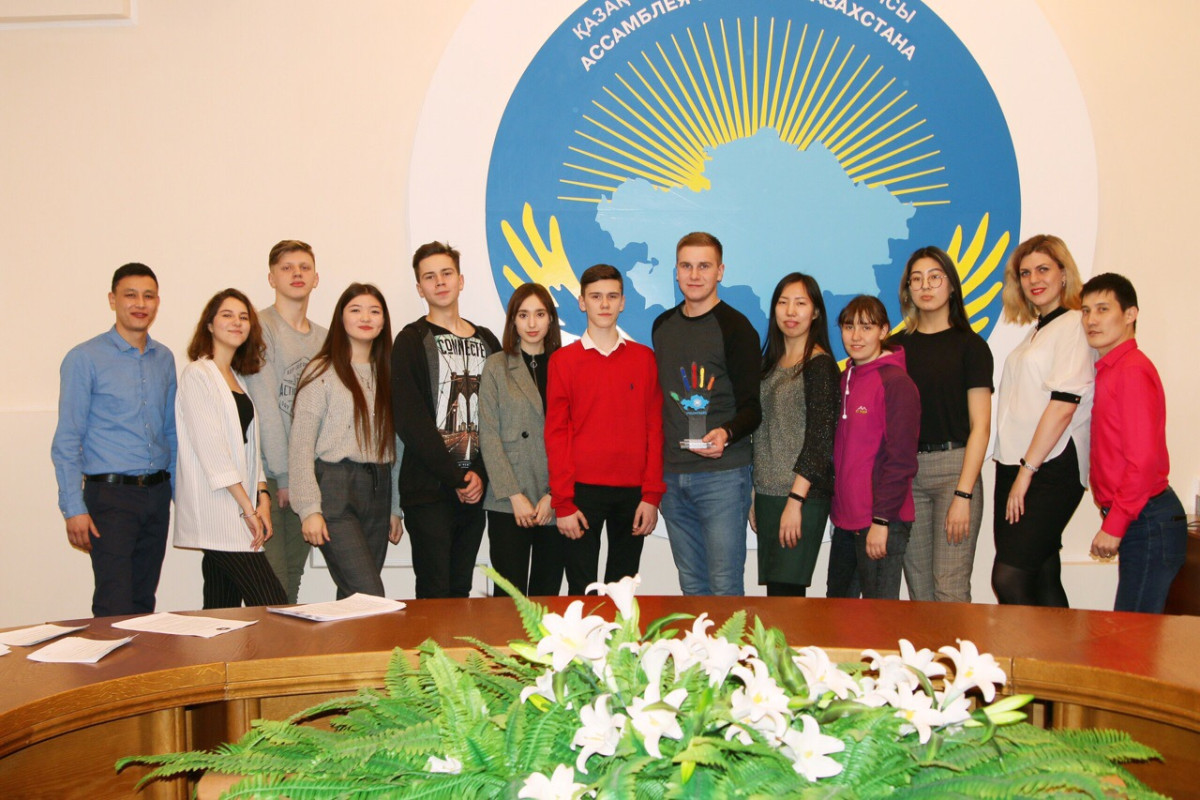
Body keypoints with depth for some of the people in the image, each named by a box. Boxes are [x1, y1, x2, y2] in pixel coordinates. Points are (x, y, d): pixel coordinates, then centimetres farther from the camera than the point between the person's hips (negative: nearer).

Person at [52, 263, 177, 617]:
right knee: (115, 610, -8)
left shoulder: (165, 359, 11)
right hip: (111, 495, -5)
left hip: (157, 494, 5)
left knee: (144, 602, 13)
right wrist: (74, 508, -12)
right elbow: (66, 440, -6)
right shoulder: (84, 359, -5)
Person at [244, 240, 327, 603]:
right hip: (269, 474, -5)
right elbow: (265, 406, -11)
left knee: (293, 582, 10)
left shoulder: (324, 338, 14)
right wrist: (283, 475, -13)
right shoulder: (261, 326, -5)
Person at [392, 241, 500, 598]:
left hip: (474, 488, 4)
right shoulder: (411, 341, -1)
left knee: (461, 589, 10)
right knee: (435, 592, -5)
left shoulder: (486, 341, 14)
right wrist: (455, 478, -13)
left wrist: (480, 473, -6)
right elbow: (409, 420, -10)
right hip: (428, 489, -4)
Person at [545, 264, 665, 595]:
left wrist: (652, 495, -3)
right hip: (582, 492, -2)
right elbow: (556, 433, 0)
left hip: (633, 492, 2)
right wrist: (563, 502, -7)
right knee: (582, 590, 2)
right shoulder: (563, 360, 3)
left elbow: (655, 429, 5)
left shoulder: (644, 358, 7)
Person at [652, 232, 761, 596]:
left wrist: (726, 433, -28)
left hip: (722, 474, -5)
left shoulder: (735, 327, -5)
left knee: (724, 586, -4)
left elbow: (752, 408, -7)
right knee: (691, 585, 12)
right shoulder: (663, 326, 12)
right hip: (671, 476, 6)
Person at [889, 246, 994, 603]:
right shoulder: (895, 346, 12)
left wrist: (963, 494, -11)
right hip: (905, 471, 4)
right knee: (918, 588, 6)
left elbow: (980, 426, -3)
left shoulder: (969, 345, 2)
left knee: (950, 588, -7)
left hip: (953, 467, -3)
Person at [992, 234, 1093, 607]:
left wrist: (1027, 471, -15)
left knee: (1008, 580, -13)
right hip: (1017, 465, 8)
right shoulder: (1035, 332, 20)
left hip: (1051, 468, -8)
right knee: (1041, 579, 9)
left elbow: (1063, 406, -15)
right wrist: (1014, 472, 12)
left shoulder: (1074, 325, -7)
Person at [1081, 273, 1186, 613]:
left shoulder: (1133, 370, -12)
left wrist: (1113, 526, -16)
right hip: (1133, 519, 9)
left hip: (1147, 520, -9)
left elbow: (1144, 459, -18)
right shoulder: (1108, 371, 16)